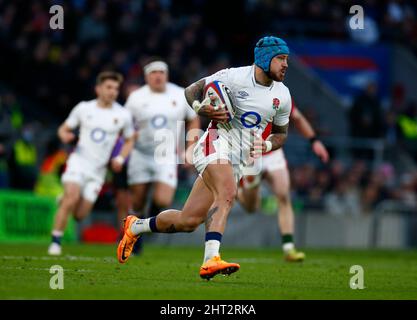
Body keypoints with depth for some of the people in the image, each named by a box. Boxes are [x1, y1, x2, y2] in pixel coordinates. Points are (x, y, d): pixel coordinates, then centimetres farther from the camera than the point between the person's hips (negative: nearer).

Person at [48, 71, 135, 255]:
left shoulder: (123, 115, 2)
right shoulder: (84, 108, 2)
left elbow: (129, 140, 15)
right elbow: (64, 128, 11)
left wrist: (120, 158, -3)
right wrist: (64, 135, -14)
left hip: (98, 169, 2)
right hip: (79, 161, -2)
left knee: (80, 214, -3)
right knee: (71, 197, -24)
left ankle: (64, 201, 32)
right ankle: (55, 242, -14)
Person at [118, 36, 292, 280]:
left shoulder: (282, 95, 9)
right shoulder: (235, 77, -7)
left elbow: (281, 133, 23)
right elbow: (191, 91, 3)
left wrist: (266, 145, 0)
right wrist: (202, 109, -19)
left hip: (239, 162, 6)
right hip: (218, 141, -6)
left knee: (188, 222, 0)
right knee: (227, 194, -34)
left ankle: (135, 227, 22)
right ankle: (211, 260, -44)